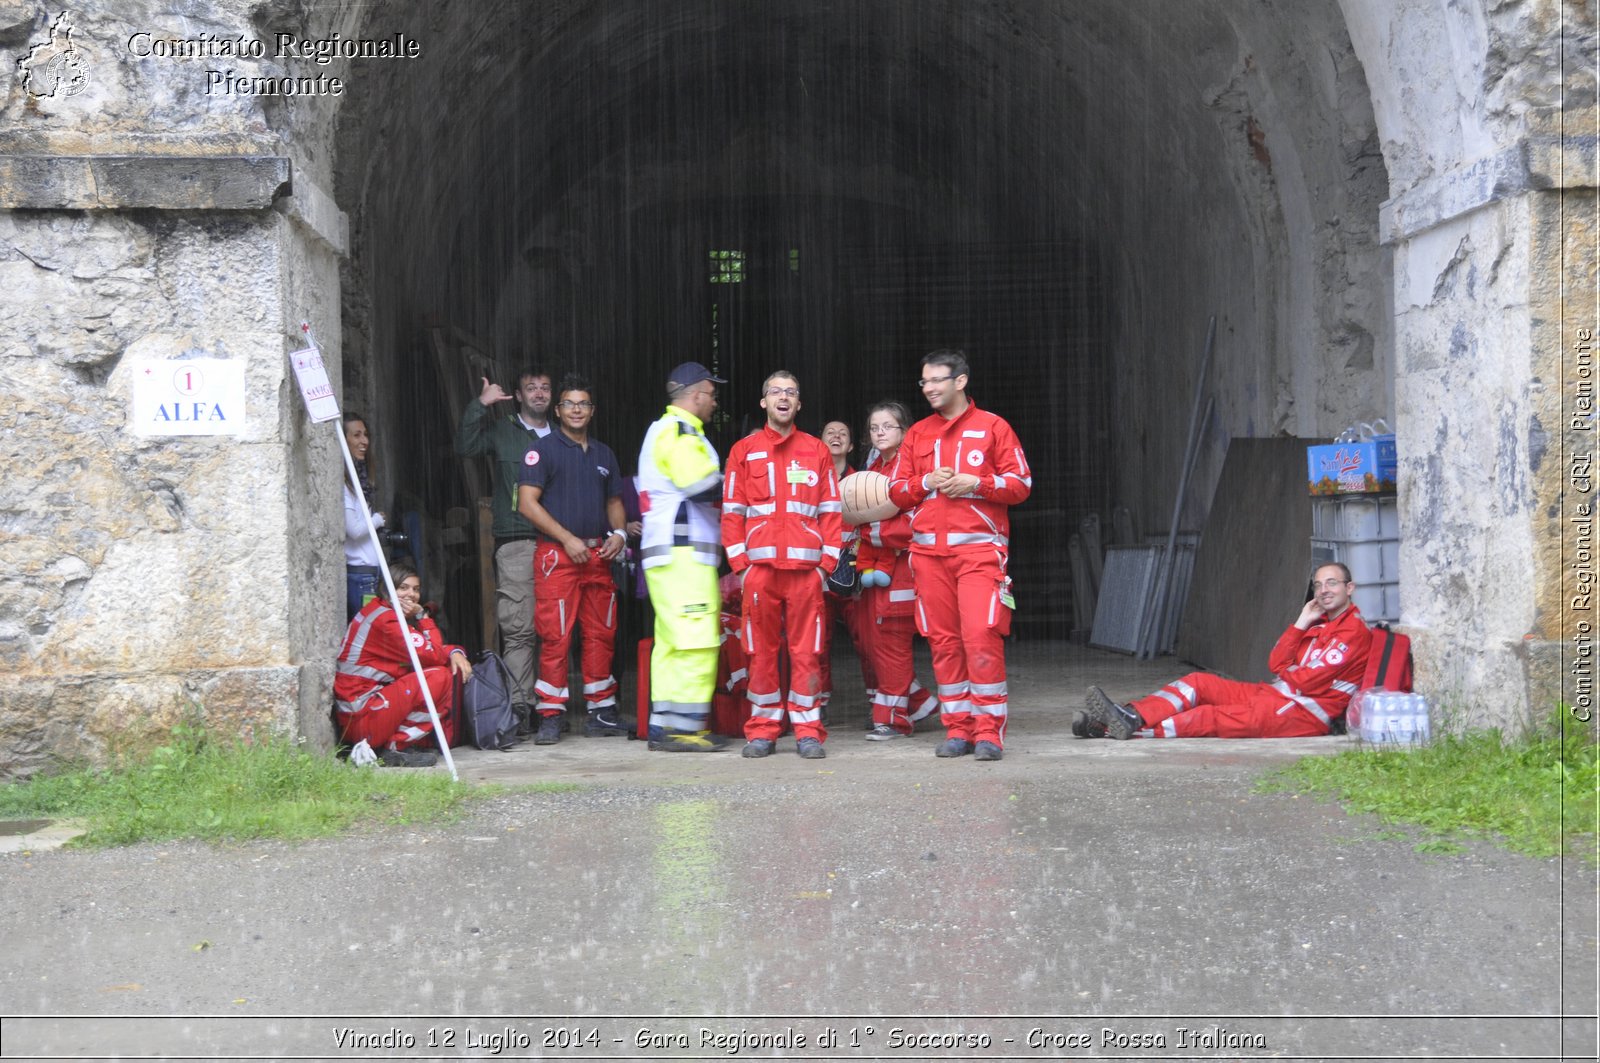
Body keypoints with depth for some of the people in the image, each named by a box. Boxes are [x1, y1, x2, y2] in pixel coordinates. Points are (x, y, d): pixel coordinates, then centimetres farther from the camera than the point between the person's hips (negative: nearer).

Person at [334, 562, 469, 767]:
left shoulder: (378, 611, 15)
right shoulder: (385, 619, -17)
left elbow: (434, 650, 14)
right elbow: (434, 656, -18)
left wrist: (454, 652, -7)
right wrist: (423, 617, -8)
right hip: (361, 720, -10)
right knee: (440, 677, -19)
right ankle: (396, 748, -13)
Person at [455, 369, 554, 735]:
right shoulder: (502, 431, 12)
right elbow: (465, 446, -5)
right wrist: (480, 404, -11)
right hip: (516, 543, -3)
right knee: (517, 628, -9)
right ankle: (520, 707, -10)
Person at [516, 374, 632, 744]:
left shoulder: (603, 454, 19)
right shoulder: (544, 450, 1)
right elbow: (527, 503, -7)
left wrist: (619, 533, 4)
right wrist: (567, 539, -13)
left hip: (598, 555, 5)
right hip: (557, 554, -5)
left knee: (601, 633, 5)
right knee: (555, 636, -8)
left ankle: (601, 711, 12)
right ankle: (550, 717, -5)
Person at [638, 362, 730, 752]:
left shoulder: (662, 429, 24)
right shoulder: (679, 431, -9)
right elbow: (700, 483, -23)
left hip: (666, 554, 11)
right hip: (683, 553, -11)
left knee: (670, 643, 10)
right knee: (696, 642, -12)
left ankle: (663, 725, 11)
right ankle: (685, 725, -13)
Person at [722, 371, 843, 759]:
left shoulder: (817, 451, 12)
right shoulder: (744, 451, 12)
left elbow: (831, 510, 10)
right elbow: (732, 512, 9)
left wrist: (827, 562, 1)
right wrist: (740, 563, 0)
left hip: (806, 566, 0)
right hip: (759, 566, 0)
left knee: (806, 651, -2)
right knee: (761, 651, 1)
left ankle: (808, 731, 3)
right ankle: (762, 730, 8)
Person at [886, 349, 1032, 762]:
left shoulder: (992, 427, 6)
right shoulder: (917, 434, 16)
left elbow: (1021, 484, 2)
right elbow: (896, 491, 15)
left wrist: (974, 484, -12)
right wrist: (927, 482, -5)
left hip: (978, 547, -4)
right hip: (929, 550, 4)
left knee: (981, 635, -14)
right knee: (943, 640, 2)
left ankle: (989, 731, -9)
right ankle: (957, 728, 9)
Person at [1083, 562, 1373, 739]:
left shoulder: (1355, 630, -7)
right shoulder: (1320, 623, 23)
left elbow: (1309, 682, -13)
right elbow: (1276, 663, 13)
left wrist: (1286, 675, 9)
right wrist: (1301, 623, 6)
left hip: (1305, 711, -9)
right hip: (1274, 694, 9)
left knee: (1216, 717, -25)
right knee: (1199, 682, -5)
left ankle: (1137, 730, -38)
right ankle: (1130, 716, -23)